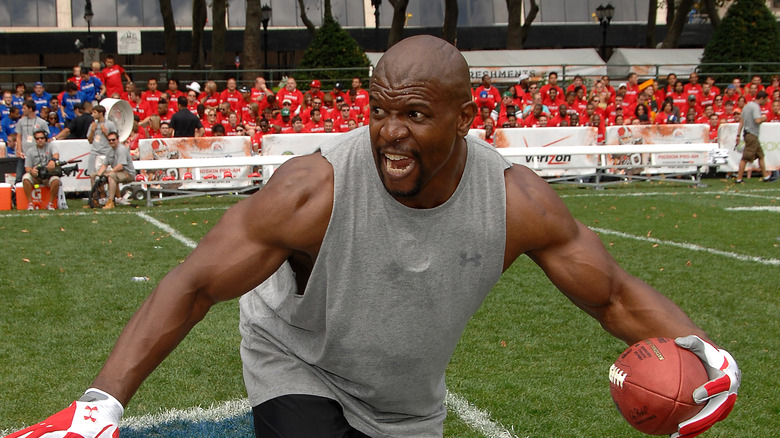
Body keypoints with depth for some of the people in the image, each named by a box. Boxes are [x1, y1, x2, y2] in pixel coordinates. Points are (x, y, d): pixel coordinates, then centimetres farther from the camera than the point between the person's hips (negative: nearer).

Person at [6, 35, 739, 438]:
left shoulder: (516, 202, -23)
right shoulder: (316, 188, -33)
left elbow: (612, 292, -12)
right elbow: (194, 284, -29)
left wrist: (696, 349, -31)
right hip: (297, 363, -3)